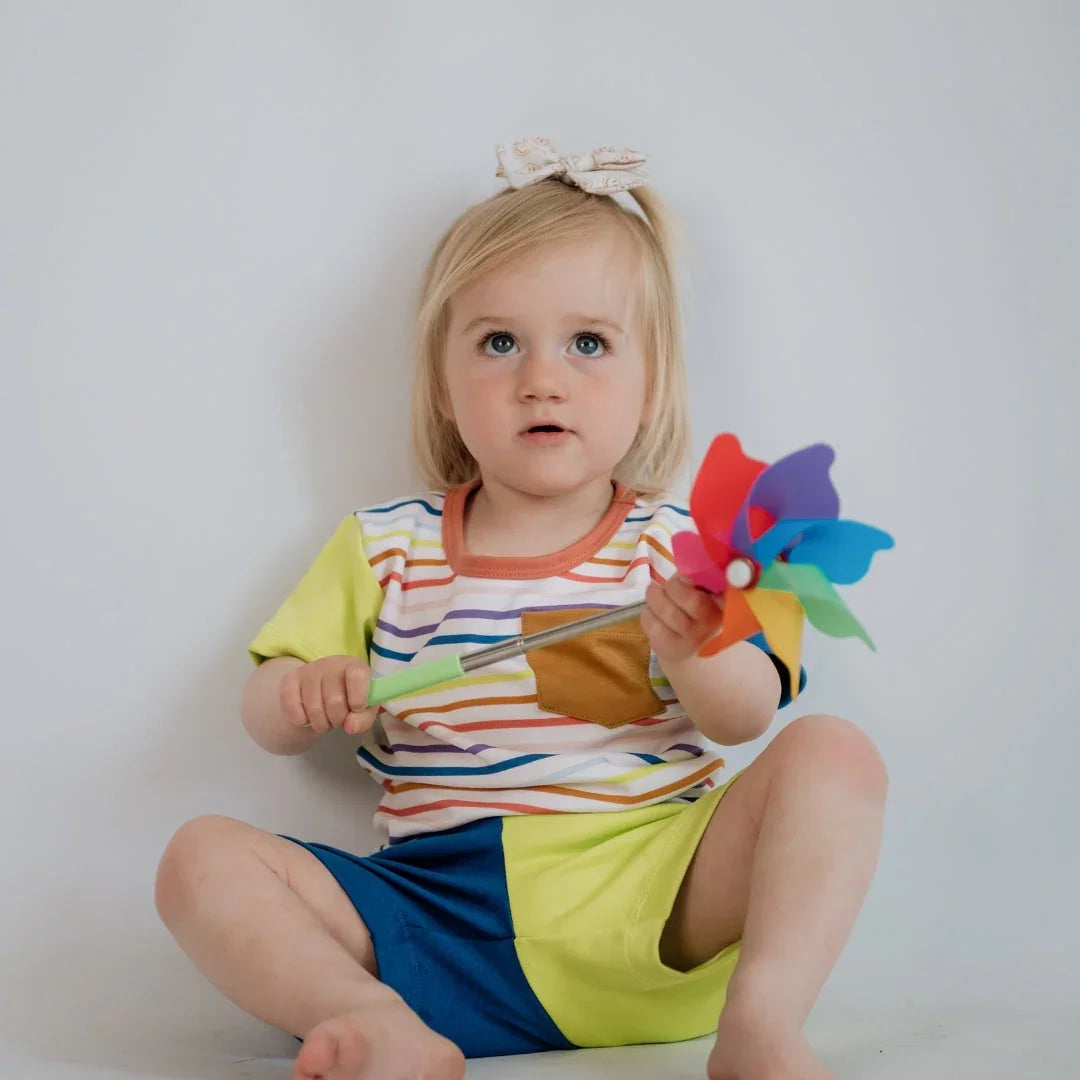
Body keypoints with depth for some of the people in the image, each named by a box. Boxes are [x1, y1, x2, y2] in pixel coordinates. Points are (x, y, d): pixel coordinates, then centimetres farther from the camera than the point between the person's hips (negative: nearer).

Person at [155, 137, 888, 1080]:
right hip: (442, 901, 2)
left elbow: (748, 717, -4)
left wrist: (694, 656, -27)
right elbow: (268, 718, 14)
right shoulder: (384, 550, 13)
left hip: (648, 894, -1)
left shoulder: (681, 546, 7)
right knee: (202, 859, -16)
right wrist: (306, 697, -10)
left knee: (834, 754, -20)